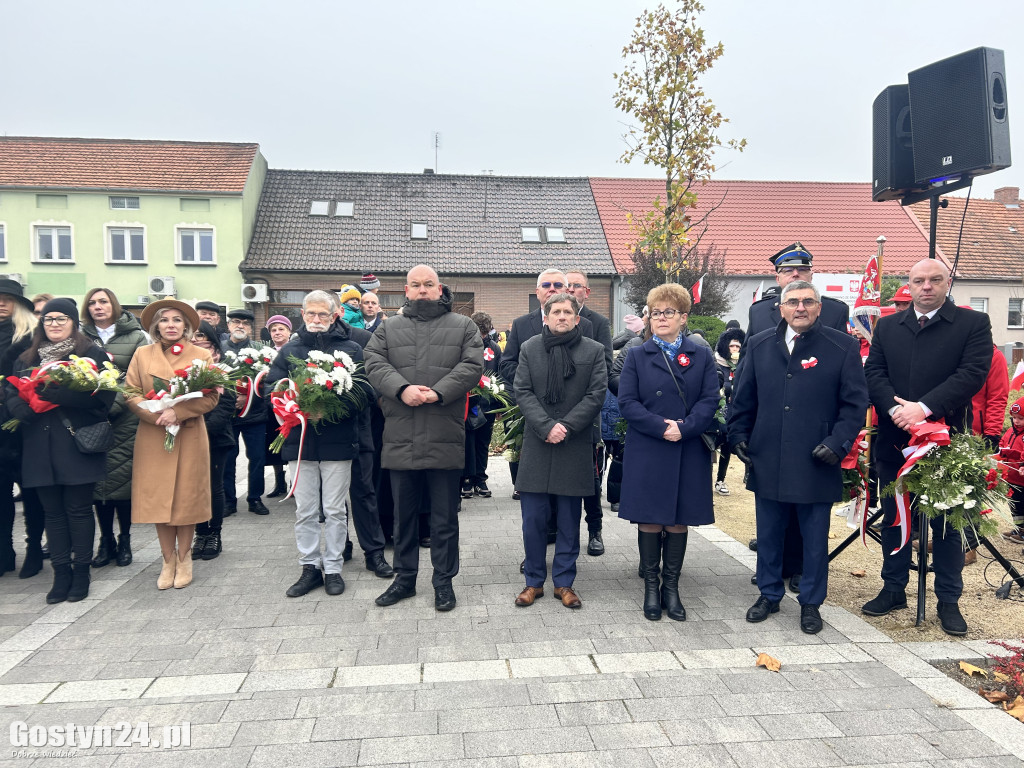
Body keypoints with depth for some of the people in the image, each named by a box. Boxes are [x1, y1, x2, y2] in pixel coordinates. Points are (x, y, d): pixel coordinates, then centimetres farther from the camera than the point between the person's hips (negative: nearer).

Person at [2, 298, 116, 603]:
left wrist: (52, 391, -18)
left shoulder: (93, 355, 0)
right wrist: (27, 408, -14)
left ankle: (81, 572, 15)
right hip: (40, 448, 4)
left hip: (78, 445, -4)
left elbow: (102, 395, -13)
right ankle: (61, 573, 17)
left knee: (78, 509, 3)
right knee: (53, 512, 8)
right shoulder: (26, 359, 16)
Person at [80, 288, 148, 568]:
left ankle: (124, 541, 12)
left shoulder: (136, 337, 4)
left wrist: (112, 404, -15)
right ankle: (106, 541, 17)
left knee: (122, 479, -2)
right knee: (98, 480, 4)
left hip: (124, 420, -3)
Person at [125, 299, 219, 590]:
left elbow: (212, 397, -4)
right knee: (157, 498, 3)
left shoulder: (202, 356, 3)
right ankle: (168, 561, 16)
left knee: (186, 497, 3)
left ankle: (184, 559, 19)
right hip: (152, 437, 1)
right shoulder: (142, 355, 8)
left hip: (190, 437, -1)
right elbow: (131, 394, 1)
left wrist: (177, 412, -17)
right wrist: (158, 415, -14)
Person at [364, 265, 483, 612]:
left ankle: (444, 582, 21)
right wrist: (402, 389, -17)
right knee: (404, 514, 14)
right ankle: (405, 577, 29)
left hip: (445, 440, -2)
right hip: (401, 440, 2)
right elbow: (375, 364, 0)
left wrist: (438, 393, -18)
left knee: (445, 517, 7)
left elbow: (471, 366, -5)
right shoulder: (389, 328, 13)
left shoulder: (463, 327, 7)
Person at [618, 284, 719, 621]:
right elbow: (626, 402, -3)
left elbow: (710, 400, -2)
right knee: (649, 520, 4)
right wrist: (660, 428, -16)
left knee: (679, 520, 8)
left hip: (689, 452, 1)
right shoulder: (637, 356, 6)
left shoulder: (702, 355, 7)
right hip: (646, 452, -1)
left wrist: (683, 428, -17)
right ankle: (651, 587, 18)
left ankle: (671, 587, 21)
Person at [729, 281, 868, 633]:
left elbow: (855, 403, -2)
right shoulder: (759, 345, 7)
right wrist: (738, 436, 3)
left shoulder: (843, 346, -2)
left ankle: (811, 603, 27)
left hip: (817, 464, -2)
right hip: (767, 462, 3)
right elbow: (742, 397, 11)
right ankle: (769, 594, 32)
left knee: (815, 539, 10)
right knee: (768, 535, 15)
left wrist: (838, 442, -12)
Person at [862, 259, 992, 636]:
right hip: (894, 439, 3)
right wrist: (895, 409, -16)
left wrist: (924, 408, -20)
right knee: (893, 518, 12)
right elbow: (873, 373, 1)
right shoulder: (887, 326, 9)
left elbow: (972, 374, -12)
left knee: (946, 523, 6)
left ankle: (948, 600, 19)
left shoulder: (974, 323, 0)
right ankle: (894, 590, 26)